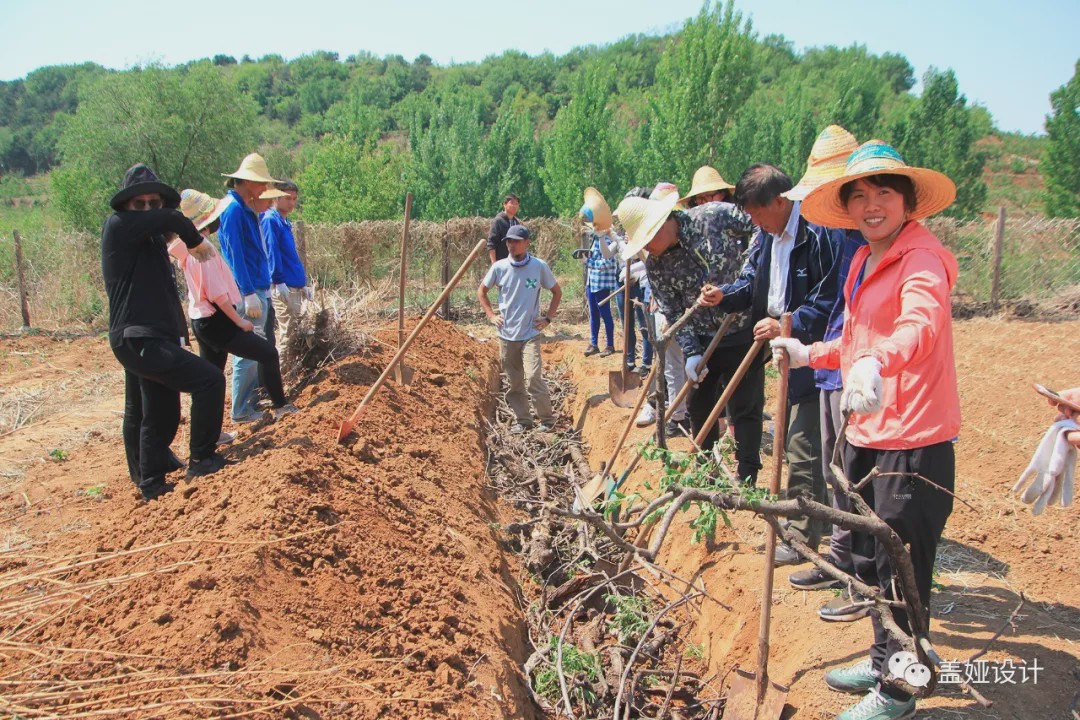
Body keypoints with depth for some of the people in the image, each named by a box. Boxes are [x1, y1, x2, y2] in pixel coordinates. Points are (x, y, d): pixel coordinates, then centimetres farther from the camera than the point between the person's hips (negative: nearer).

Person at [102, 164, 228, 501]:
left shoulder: (151, 237, 18)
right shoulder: (118, 227, -10)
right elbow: (171, 220, -19)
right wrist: (197, 242, -5)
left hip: (152, 340, 10)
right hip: (140, 341, -10)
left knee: (159, 417, 19)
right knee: (209, 379, -19)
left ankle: (150, 484, 35)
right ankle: (202, 460, -11)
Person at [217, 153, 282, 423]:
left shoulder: (245, 209, 15)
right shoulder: (233, 209, -14)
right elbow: (235, 255, -19)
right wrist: (249, 293, -22)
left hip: (257, 290, 10)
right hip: (247, 292, -10)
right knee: (247, 353, -5)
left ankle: (251, 402, 28)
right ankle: (241, 411, 3)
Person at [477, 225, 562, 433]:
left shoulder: (539, 266, -5)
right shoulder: (499, 267, -2)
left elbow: (557, 292, 8)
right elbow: (481, 291, 13)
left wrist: (548, 318, 1)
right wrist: (491, 315, 4)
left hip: (530, 334, -3)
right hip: (506, 334, 3)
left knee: (533, 378, -15)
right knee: (514, 383, 10)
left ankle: (547, 418, 2)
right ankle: (522, 420, 23)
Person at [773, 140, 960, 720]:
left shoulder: (922, 257, -15)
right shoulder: (862, 263, 13)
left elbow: (921, 322, -38)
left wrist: (874, 365, -54)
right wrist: (808, 354, 17)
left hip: (913, 440, -9)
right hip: (865, 432, 9)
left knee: (901, 568, 4)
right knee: (869, 558, 21)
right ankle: (883, 660, 41)